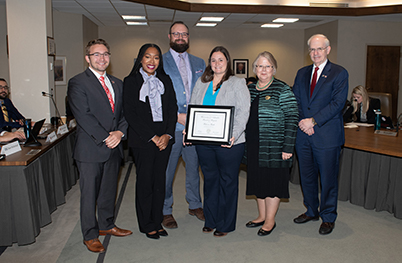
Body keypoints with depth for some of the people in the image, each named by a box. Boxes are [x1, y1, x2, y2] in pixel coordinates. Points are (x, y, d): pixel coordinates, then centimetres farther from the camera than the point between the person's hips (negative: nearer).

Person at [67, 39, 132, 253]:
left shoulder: (117, 83, 14)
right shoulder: (77, 83, -5)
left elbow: (124, 113, 10)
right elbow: (83, 116, -14)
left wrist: (119, 132, -8)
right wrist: (105, 138, -17)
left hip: (113, 147, 6)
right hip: (90, 149, -5)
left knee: (109, 191, 17)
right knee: (89, 194, 5)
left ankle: (107, 225, 35)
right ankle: (90, 235, 20)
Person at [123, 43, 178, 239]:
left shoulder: (165, 80, 11)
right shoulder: (131, 82, -1)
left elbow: (172, 109, 7)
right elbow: (130, 114, -7)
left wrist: (167, 135, -7)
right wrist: (152, 137, -12)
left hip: (164, 138, 4)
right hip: (142, 139, -3)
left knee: (160, 181, 9)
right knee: (145, 181, 4)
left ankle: (157, 222, 23)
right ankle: (147, 225, 19)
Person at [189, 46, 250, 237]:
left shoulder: (238, 84, 1)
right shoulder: (201, 83, 14)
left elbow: (243, 112, -8)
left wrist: (234, 134, -21)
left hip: (229, 143, -4)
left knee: (227, 181, 5)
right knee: (210, 179, 13)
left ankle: (226, 224, 18)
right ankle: (210, 221, 27)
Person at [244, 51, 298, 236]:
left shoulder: (282, 90, -7)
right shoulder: (249, 89, 10)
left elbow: (292, 119, -12)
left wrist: (288, 147, -17)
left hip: (274, 146, -6)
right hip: (253, 146, 6)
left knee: (272, 181, 3)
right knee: (257, 180, 14)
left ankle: (270, 220, 18)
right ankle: (262, 215, 30)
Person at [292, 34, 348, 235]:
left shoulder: (339, 73, -3)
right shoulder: (302, 73, 13)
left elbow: (337, 103, -12)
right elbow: (295, 101, 8)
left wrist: (314, 121, -17)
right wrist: (302, 121, -8)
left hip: (327, 135, -5)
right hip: (303, 134, 5)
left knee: (328, 179, 4)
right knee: (307, 176, 15)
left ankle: (328, 217, 21)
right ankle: (311, 211, 33)